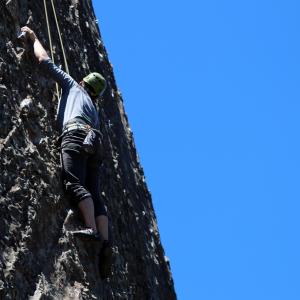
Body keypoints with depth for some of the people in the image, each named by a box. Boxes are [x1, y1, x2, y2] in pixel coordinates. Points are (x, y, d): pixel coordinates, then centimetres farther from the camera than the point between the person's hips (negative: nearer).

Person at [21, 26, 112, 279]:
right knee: (94, 194, -5)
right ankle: (105, 242, -20)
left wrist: (34, 38, 36)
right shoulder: (94, 109, 39)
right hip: (94, 143, 6)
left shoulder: (73, 86, 24)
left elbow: (44, 60, 22)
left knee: (75, 184, -22)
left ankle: (91, 229, -41)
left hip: (75, 135, -6)